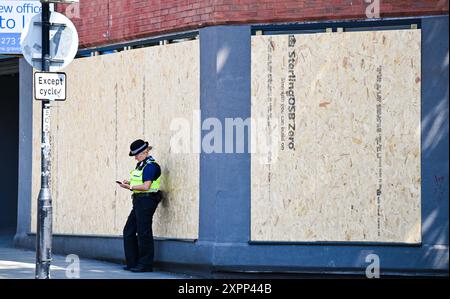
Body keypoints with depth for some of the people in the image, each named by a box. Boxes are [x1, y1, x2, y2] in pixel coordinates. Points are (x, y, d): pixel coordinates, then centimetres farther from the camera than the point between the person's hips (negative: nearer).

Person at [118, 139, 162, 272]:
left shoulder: (150, 166, -14)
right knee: (129, 231, 11)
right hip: (139, 201, 11)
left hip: (147, 200, -11)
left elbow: (146, 186, -21)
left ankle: (145, 265, -1)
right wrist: (129, 183, 4)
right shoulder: (141, 165, 17)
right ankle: (133, 263, 16)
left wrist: (130, 187, -16)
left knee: (143, 233, -6)